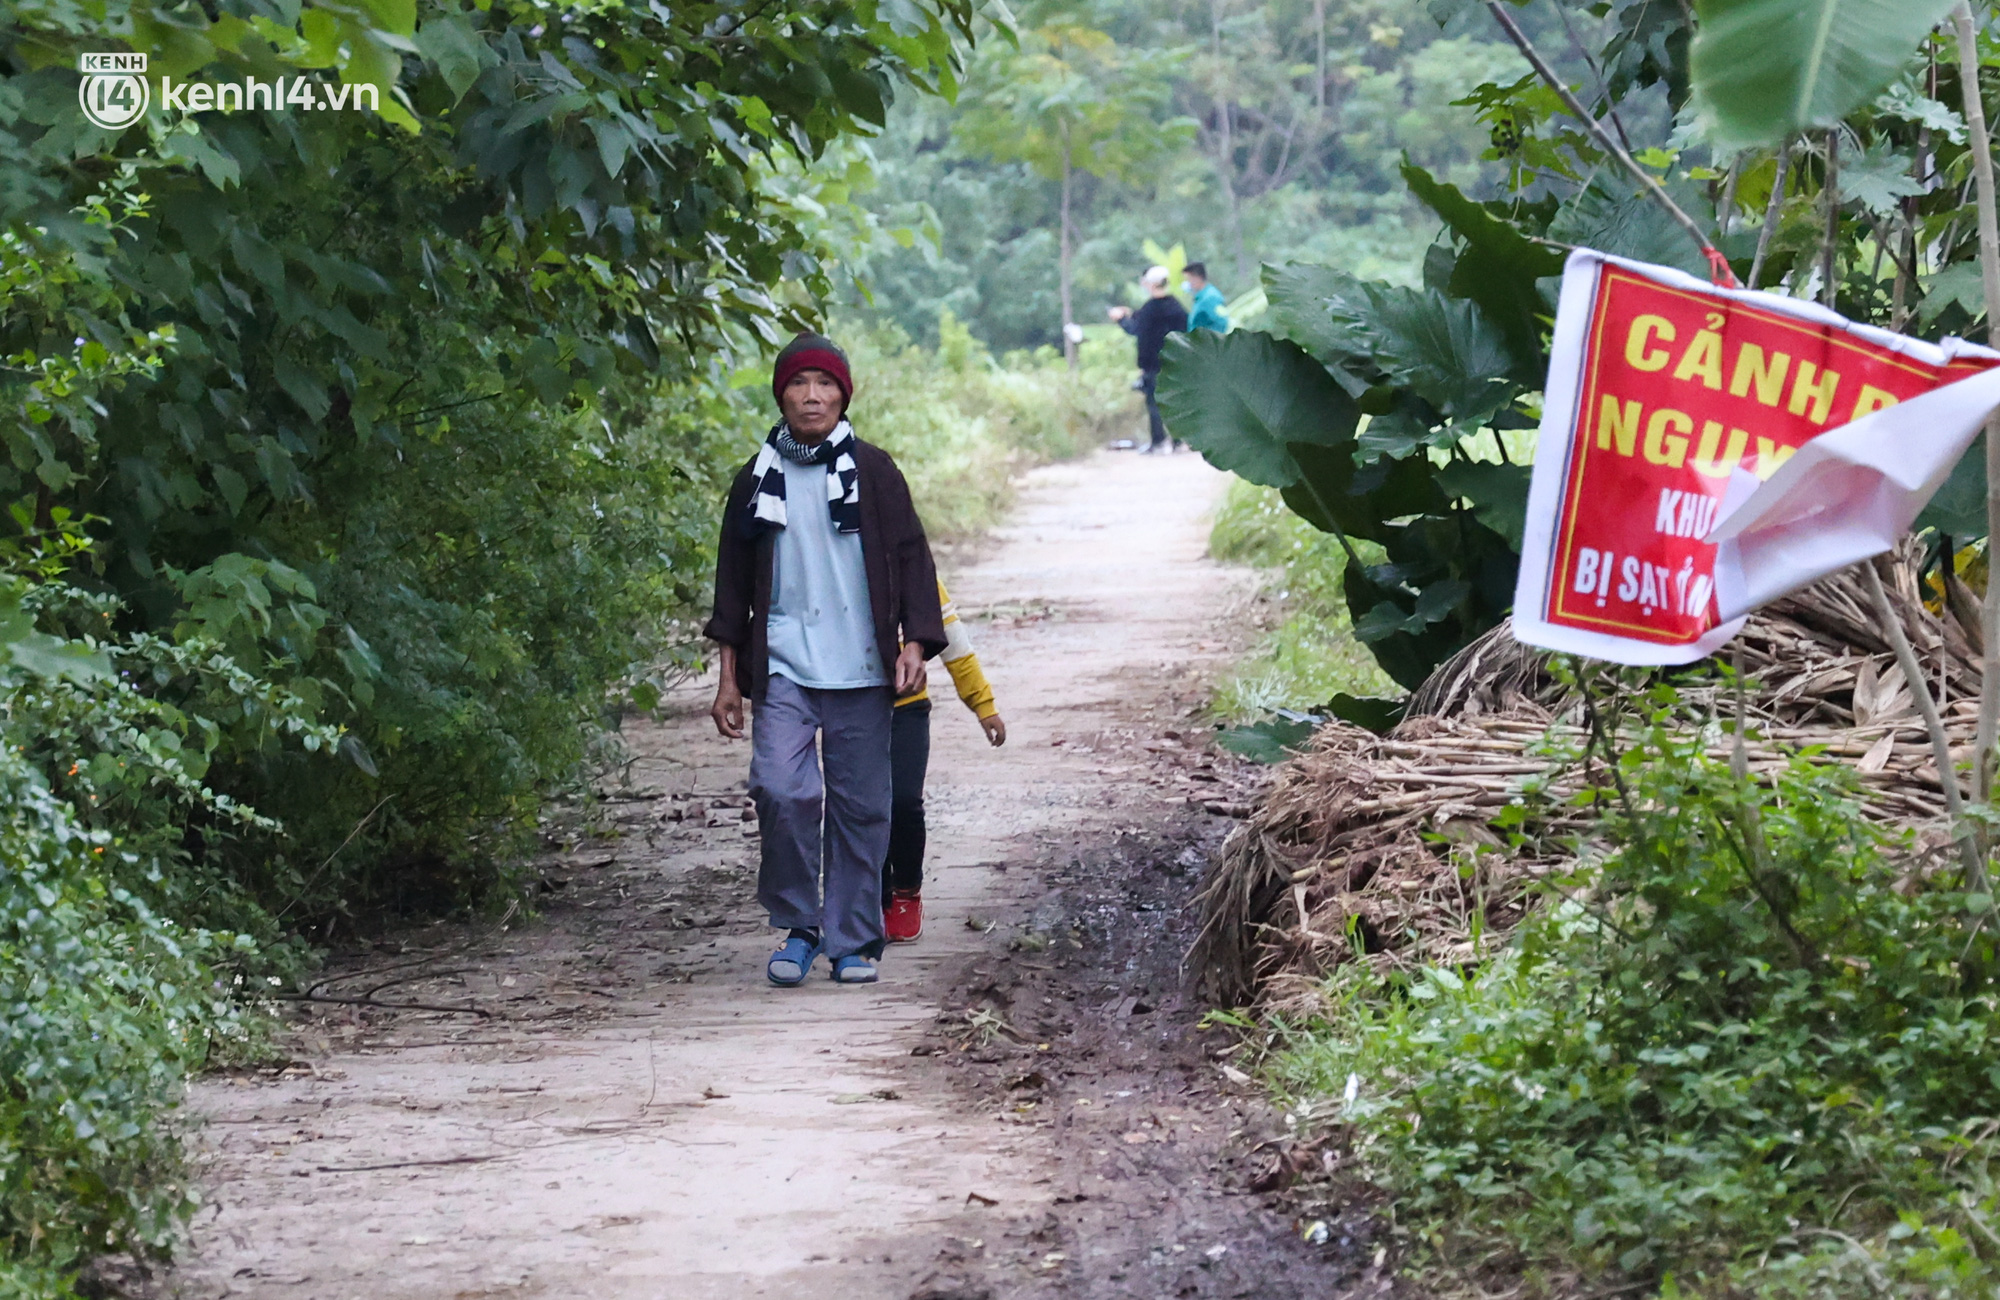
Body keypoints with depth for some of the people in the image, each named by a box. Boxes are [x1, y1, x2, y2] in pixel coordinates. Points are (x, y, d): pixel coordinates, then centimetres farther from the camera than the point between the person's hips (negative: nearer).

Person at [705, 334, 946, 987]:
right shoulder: (757, 480, 9)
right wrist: (729, 677, 11)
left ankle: (853, 943, 12)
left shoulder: (873, 471, 6)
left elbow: (911, 558, 7)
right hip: (782, 669, 0)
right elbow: (733, 579, 14)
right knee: (782, 791, -16)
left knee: (859, 806, 1)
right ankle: (797, 926, 1)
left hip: (859, 672, 0)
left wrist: (914, 642, -6)